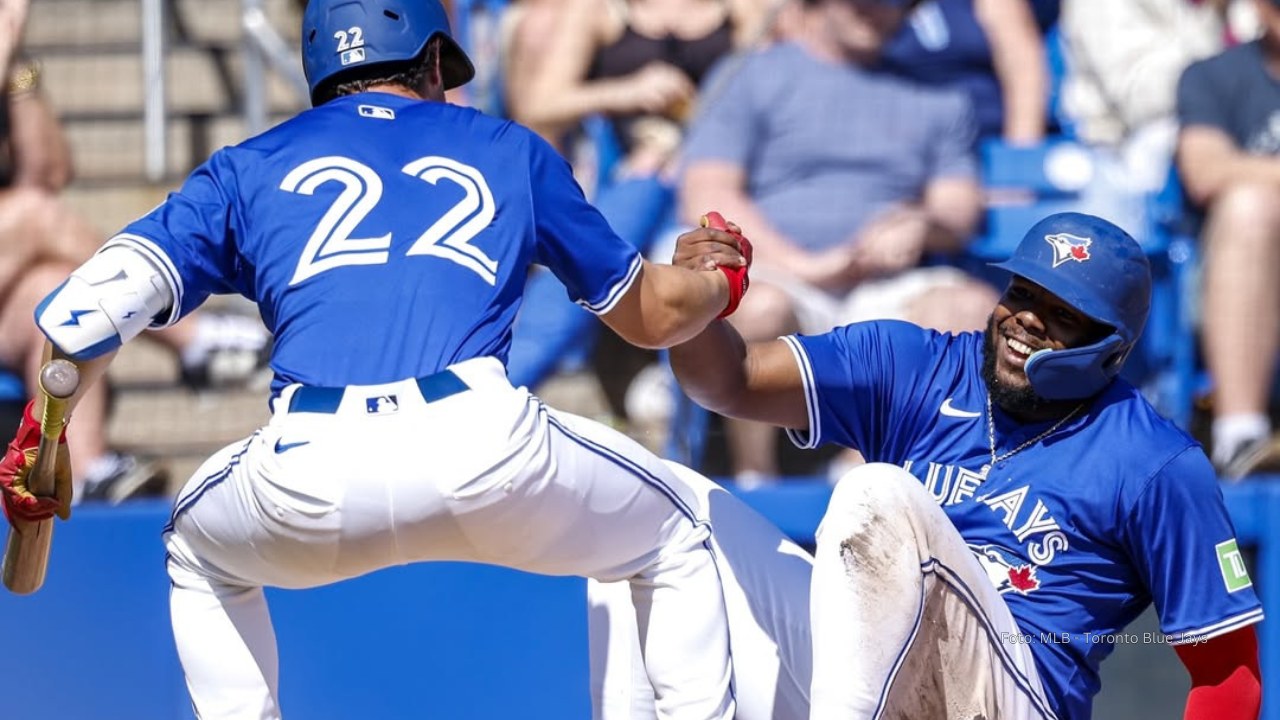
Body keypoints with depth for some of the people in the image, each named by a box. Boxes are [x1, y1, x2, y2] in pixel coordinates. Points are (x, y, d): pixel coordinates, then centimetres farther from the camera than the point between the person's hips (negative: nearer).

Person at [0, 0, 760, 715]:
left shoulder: (250, 167, 24)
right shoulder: (512, 152, 25)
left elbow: (92, 304, 13)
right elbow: (651, 314, 34)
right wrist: (722, 280, 56)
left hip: (308, 483, 1)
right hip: (485, 450, -1)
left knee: (201, 553, 35)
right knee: (675, 538, 27)